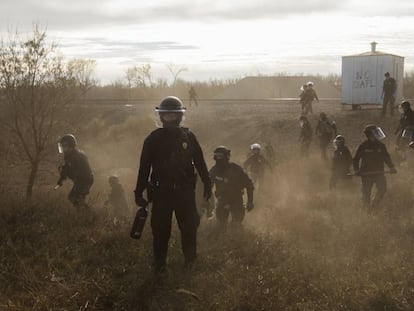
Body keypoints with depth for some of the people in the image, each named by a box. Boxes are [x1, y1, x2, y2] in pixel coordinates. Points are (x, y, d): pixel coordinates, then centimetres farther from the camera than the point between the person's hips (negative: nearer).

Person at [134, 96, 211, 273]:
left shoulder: (188, 137, 2)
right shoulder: (153, 139, -1)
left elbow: (200, 162, 8)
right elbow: (144, 167, 1)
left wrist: (207, 185, 8)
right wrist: (139, 192, -1)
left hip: (185, 191, 1)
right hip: (161, 191, -1)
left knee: (189, 227, 5)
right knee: (160, 229, 2)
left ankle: (190, 261, 21)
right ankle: (159, 263, 15)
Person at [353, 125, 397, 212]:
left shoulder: (381, 146, 3)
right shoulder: (363, 146, -5)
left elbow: (387, 158, 14)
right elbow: (356, 159, 2)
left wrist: (391, 167, 0)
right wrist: (356, 170, -10)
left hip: (379, 172, 2)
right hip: (366, 173, -2)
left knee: (382, 188, -16)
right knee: (366, 193, 4)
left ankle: (374, 205, 3)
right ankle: (367, 209, 24)